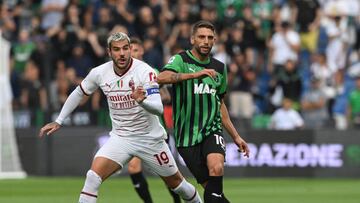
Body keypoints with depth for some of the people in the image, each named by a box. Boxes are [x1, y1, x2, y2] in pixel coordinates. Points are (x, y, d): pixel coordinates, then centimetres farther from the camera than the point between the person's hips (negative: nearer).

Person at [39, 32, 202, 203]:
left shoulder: (145, 71, -21)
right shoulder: (99, 73, -9)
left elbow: (158, 109, -30)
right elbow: (79, 93, 11)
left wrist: (141, 101, -51)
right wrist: (59, 121, 11)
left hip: (150, 138, -2)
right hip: (120, 137, 2)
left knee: (175, 182, 12)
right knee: (93, 176, -20)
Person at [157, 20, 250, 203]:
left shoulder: (219, 68, 13)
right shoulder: (181, 60, -4)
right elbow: (161, 78, -26)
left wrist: (235, 136, 24)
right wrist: (195, 74, -36)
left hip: (212, 130, 3)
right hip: (187, 135, -3)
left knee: (216, 168, -27)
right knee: (209, 185, -6)